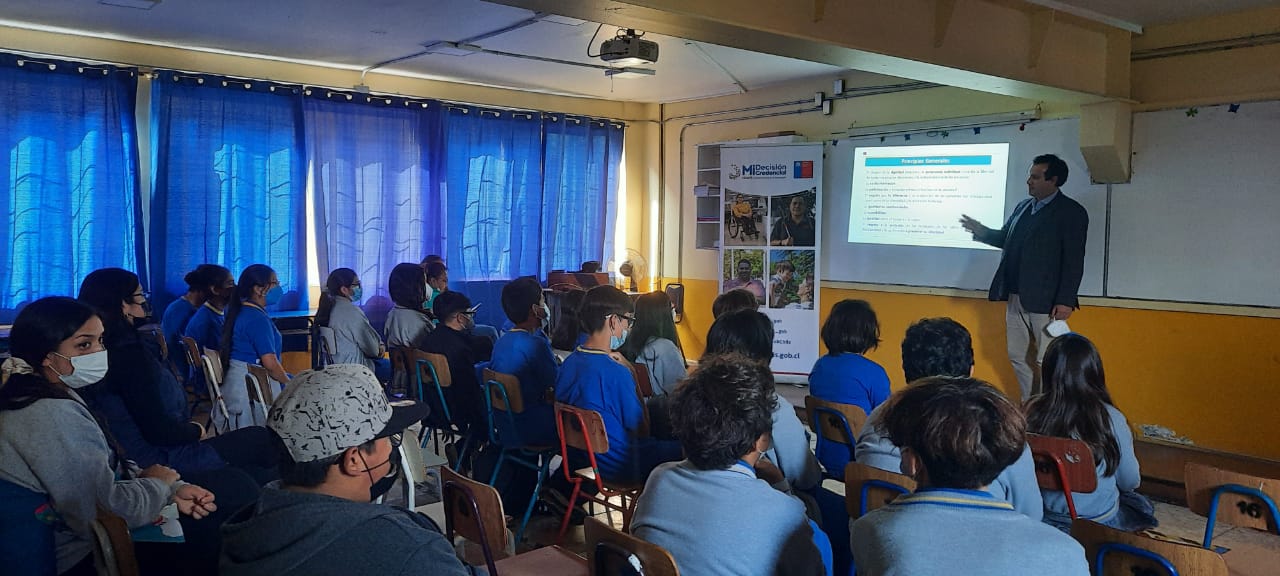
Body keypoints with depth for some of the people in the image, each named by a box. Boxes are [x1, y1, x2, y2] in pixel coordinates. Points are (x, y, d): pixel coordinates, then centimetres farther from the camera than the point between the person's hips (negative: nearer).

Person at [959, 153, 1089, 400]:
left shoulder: (1072, 212, -7)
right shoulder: (1023, 207, 12)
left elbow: (1074, 261, -12)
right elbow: (1006, 239, 23)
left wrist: (1065, 301, -17)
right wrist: (981, 232, 5)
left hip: (1046, 300, -7)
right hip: (1015, 297, 7)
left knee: (1047, 362, -1)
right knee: (1017, 357, 13)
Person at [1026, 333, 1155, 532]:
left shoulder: (1033, 412, -16)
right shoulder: (1111, 419, -22)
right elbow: (1130, 482, -7)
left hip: (1046, 517, 3)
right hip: (1099, 521, -3)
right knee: (1143, 507, 32)